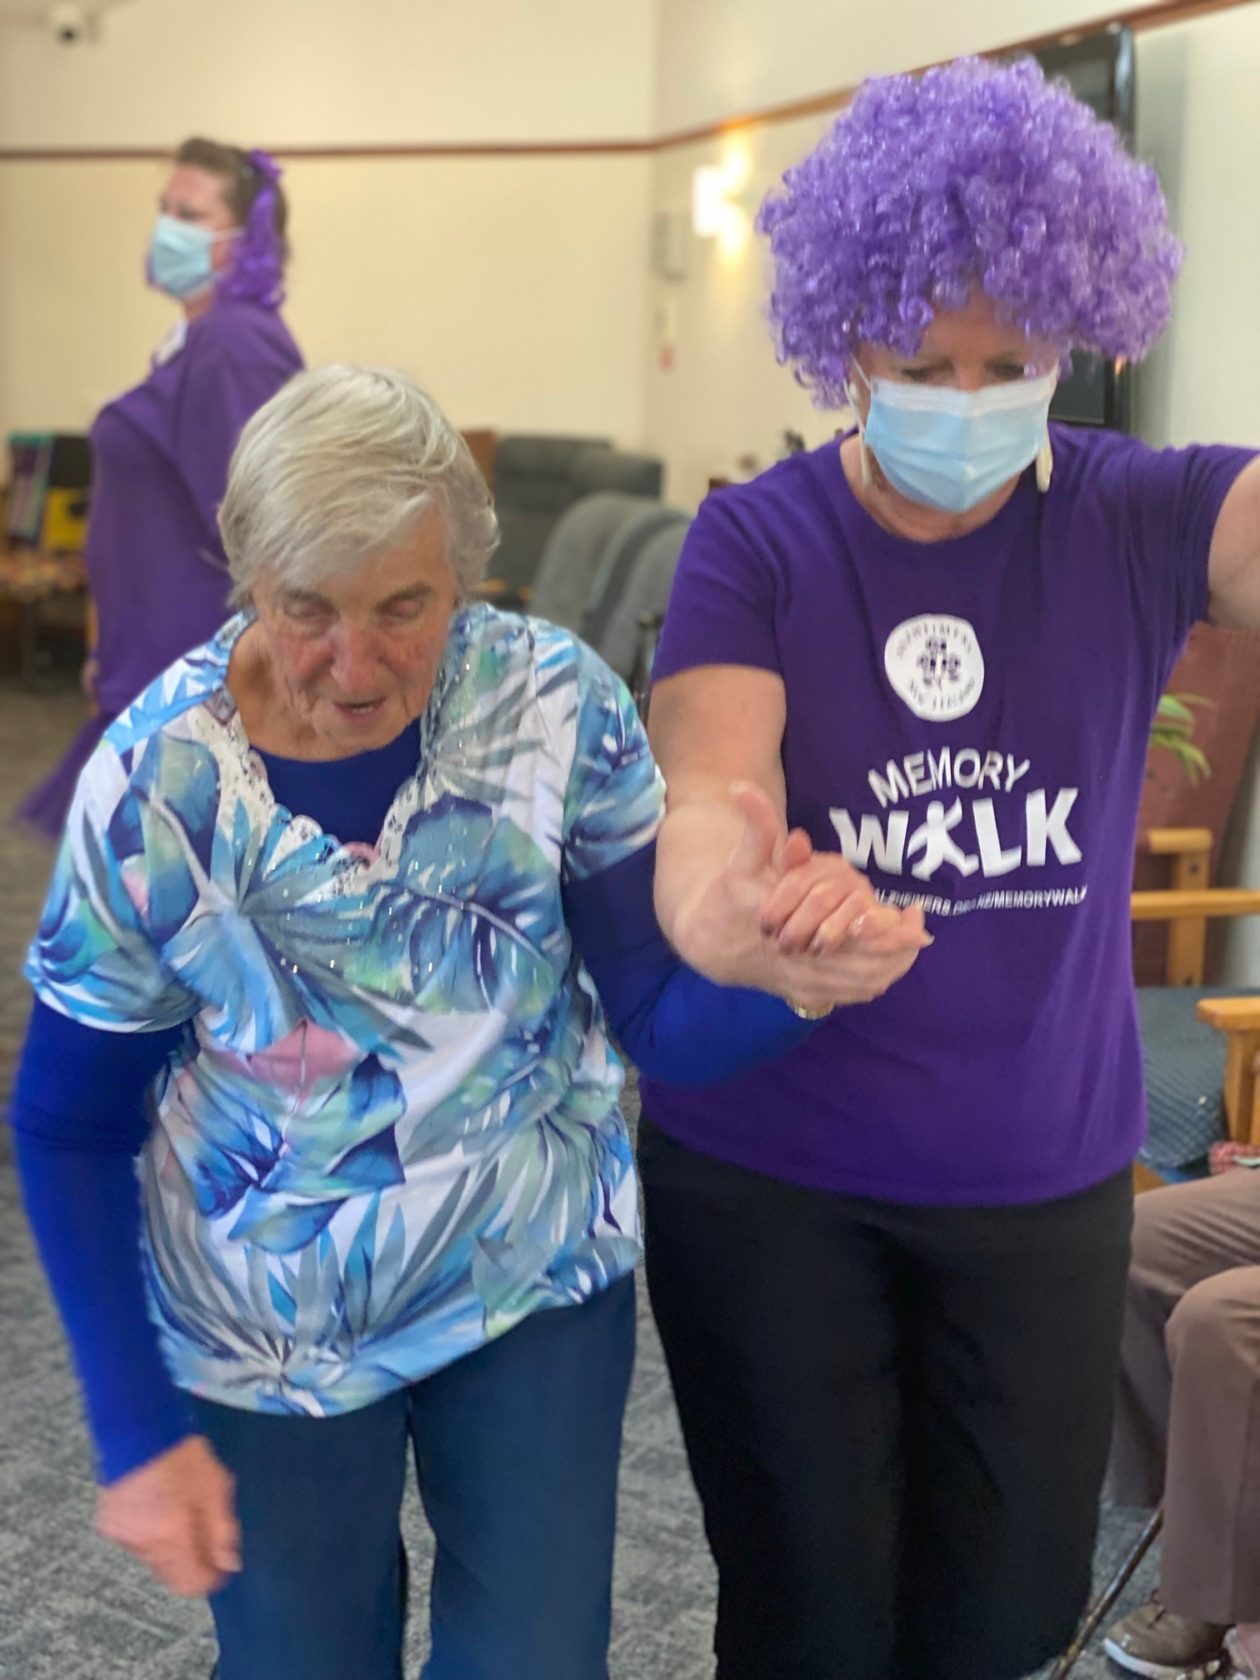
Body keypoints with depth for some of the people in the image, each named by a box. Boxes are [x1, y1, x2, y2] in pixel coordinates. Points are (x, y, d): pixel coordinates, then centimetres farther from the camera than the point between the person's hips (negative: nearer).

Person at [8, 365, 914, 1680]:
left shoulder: (557, 707, -17)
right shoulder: (157, 779, -19)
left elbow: (667, 1024, -15)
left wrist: (786, 979, -38)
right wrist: (136, 1430, -12)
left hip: (538, 1287, 1)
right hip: (264, 1333, 0)